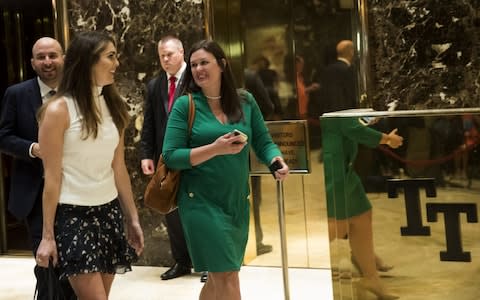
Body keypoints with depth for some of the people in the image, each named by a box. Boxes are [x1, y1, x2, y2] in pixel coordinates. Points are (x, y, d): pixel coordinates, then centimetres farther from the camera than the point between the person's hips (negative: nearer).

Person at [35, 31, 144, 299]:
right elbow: (52, 178, -9)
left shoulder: (113, 106, 8)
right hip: (73, 215, -6)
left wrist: (132, 218, 13)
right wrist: (48, 235, -8)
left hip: (109, 212, 6)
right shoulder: (59, 109, -10)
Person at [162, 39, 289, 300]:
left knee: (219, 277, 15)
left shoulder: (245, 101, 5)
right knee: (227, 278, -6)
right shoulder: (185, 105, -6)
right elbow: (171, 156, -10)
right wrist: (215, 149, -21)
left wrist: (276, 160, -14)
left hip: (237, 203, 4)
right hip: (202, 203, -4)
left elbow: (263, 142, 8)